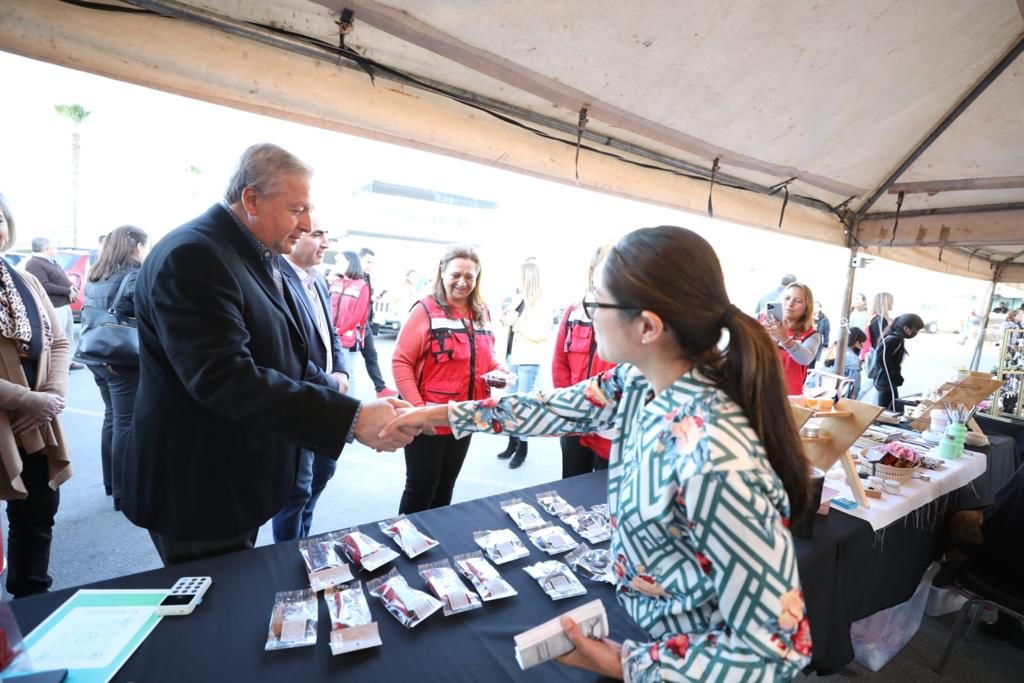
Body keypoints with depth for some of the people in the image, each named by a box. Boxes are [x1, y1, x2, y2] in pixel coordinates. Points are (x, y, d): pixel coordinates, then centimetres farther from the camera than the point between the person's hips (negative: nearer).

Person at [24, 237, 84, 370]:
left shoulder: (51, 262, 16)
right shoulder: (34, 264, -15)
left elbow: (61, 279, 23)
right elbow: (44, 286, -24)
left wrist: (71, 286, 2)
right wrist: (68, 291, -19)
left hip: (64, 304, 11)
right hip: (53, 307, -10)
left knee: (68, 334, 18)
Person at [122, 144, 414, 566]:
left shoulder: (262, 259, 7)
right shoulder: (192, 256, -22)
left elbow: (284, 355, 10)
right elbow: (224, 377, -33)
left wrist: (356, 411, -4)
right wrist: (352, 419, -35)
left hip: (238, 481, 9)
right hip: (200, 492, -9)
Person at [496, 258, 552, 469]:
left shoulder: (542, 304, -11)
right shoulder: (519, 299, 10)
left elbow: (543, 334, -20)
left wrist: (518, 325, -19)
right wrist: (506, 322, 3)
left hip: (529, 361, -8)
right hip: (513, 357, 8)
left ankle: (522, 448, 14)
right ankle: (513, 443, 28)